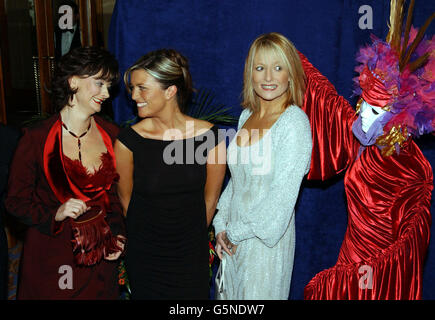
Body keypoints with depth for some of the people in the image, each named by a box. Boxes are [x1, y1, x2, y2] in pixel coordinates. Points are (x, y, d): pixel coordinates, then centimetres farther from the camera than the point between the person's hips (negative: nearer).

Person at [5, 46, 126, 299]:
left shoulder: (111, 134, -2)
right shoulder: (36, 138, -13)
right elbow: (16, 201, -7)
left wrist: (117, 233, -1)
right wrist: (55, 215, -23)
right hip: (52, 256, -3)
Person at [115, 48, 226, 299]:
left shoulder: (209, 136, -14)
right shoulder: (128, 141, -14)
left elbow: (210, 199, 0)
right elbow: (126, 200, 0)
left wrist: (192, 238, 10)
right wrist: (148, 238, 10)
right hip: (144, 257, 0)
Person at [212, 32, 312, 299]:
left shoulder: (294, 122, -17)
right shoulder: (247, 115, 4)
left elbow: (283, 196, -20)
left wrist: (236, 233, -12)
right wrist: (221, 226, 4)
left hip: (267, 237, -6)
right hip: (234, 237, 6)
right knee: (232, 294, 20)